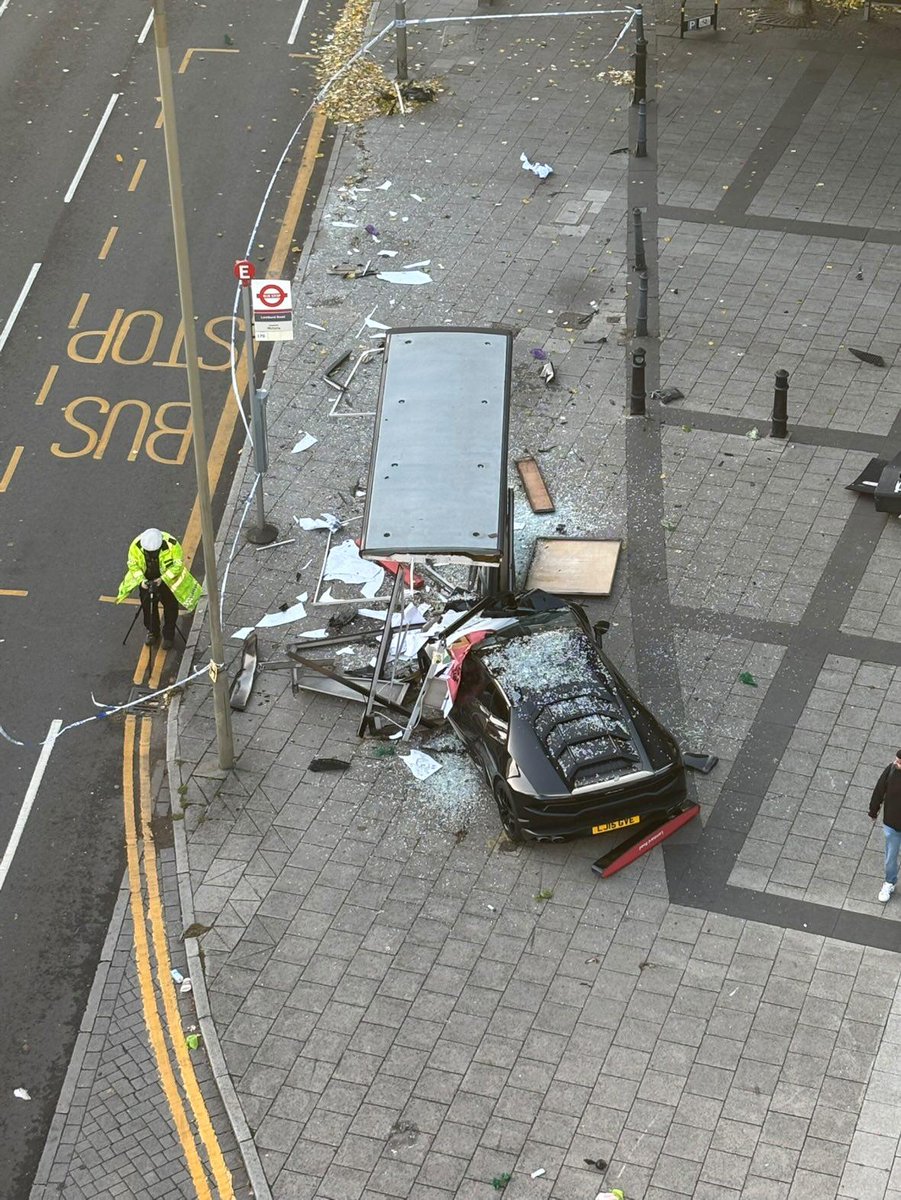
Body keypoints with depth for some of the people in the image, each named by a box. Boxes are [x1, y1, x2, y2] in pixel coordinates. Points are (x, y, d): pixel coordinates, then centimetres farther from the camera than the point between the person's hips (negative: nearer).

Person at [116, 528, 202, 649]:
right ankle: (152, 631, 39)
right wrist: (141, 580, -28)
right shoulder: (136, 546, -28)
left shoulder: (172, 545, -34)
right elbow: (133, 565, -14)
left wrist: (162, 579, -30)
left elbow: (178, 565, -23)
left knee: (170, 607, 10)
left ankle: (169, 635, 31)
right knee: (147, 606, 15)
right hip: (147, 579, 2)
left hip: (169, 579, -2)